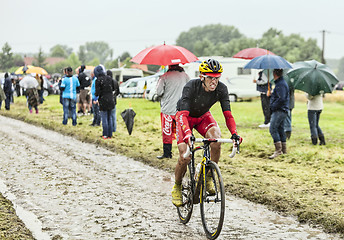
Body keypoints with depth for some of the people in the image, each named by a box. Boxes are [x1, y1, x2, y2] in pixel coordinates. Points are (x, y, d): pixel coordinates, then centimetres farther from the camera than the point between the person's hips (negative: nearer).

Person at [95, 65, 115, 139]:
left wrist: (96, 94, 8)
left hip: (103, 101, -5)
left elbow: (97, 92, -14)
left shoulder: (98, 80, -14)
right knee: (109, 118, 13)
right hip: (111, 100, 5)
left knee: (104, 118, 3)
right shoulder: (109, 78, 3)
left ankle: (105, 135, 5)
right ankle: (110, 135, 16)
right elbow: (113, 88, 12)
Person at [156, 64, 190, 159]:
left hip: (168, 109, -3)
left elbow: (159, 92, -9)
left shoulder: (164, 77, -7)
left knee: (167, 132, 5)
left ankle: (167, 153, 9)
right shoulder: (185, 76, 3)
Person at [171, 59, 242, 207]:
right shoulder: (191, 87, -35)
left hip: (203, 116, 3)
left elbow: (227, 114, -24)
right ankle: (177, 187, 10)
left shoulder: (221, 89, -24)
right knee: (185, 157, -17)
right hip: (186, 116, -3)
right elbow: (183, 114, -42)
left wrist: (234, 134, -41)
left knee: (216, 140, -29)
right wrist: (188, 134, -59)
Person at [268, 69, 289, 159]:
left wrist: (273, 106, -16)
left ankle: (278, 150, -20)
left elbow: (281, 99, -24)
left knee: (273, 129, -16)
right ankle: (283, 149, 21)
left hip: (279, 111, -11)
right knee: (280, 129, 15)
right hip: (282, 111, 11)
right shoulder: (282, 82, 19)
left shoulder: (280, 84, -15)